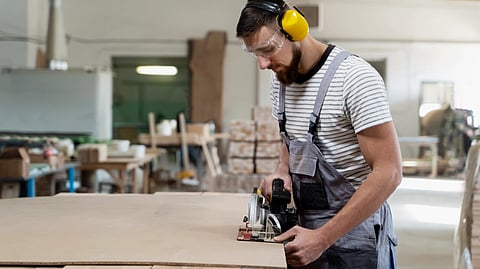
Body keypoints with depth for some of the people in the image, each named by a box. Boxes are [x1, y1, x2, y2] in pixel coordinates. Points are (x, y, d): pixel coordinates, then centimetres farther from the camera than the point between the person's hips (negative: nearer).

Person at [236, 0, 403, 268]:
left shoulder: (355, 77, -19)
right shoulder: (281, 79, 3)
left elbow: (388, 173, -22)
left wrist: (322, 238, -24)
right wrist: (282, 170, -3)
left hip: (354, 232, -6)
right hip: (307, 229, 6)